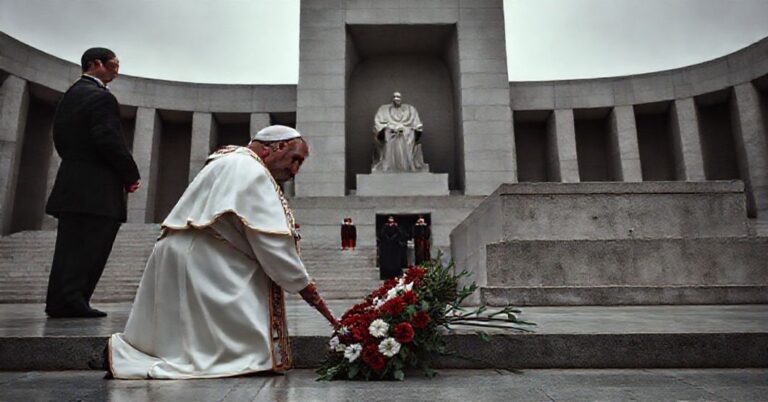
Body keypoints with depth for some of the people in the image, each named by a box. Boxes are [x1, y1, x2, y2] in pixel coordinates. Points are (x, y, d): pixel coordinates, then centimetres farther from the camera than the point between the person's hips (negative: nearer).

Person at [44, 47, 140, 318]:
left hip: (70, 185, 9)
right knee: (91, 248, -6)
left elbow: (61, 138, 20)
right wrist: (131, 175, -9)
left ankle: (59, 302, 14)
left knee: (70, 247, 11)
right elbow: (109, 140, -18)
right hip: (97, 189, -9)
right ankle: (72, 300, -6)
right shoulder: (101, 97, -10)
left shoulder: (69, 95, 19)